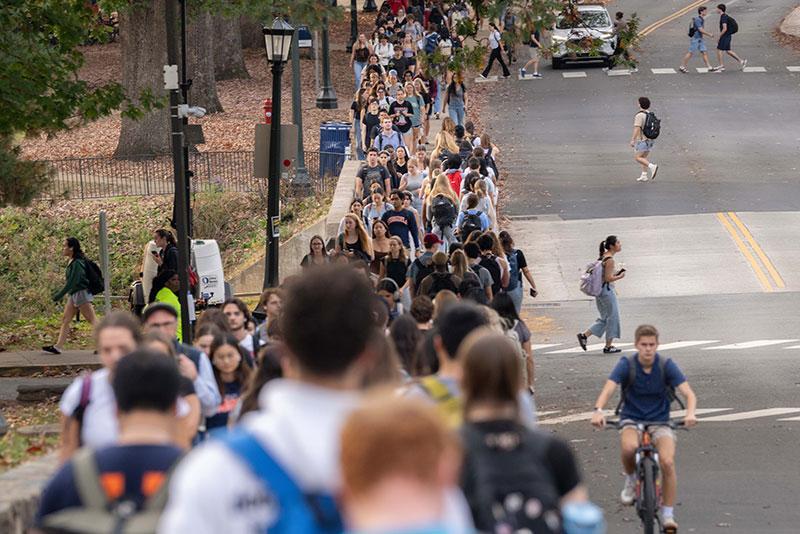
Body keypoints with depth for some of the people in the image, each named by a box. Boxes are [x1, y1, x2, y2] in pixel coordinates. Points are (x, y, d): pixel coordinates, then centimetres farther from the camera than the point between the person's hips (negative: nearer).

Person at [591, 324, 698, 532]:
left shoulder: (667, 365, -9)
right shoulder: (627, 365, -10)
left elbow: (688, 392, -16)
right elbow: (608, 389, -22)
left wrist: (690, 413, -38)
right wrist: (598, 410, -44)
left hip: (659, 422, 1)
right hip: (631, 420, -1)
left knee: (667, 462, -25)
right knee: (629, 447, -35)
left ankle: (668, 515, -11)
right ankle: (631, 480, -1)